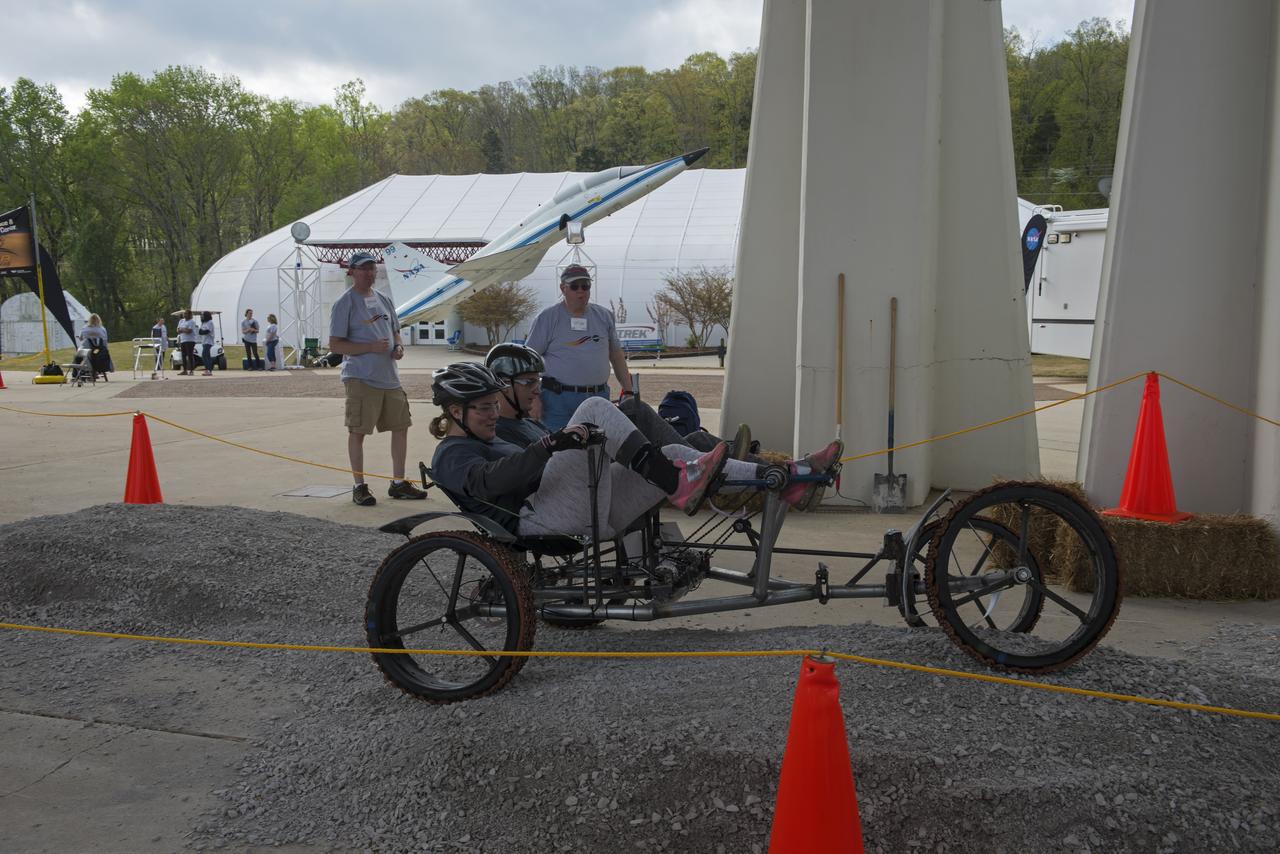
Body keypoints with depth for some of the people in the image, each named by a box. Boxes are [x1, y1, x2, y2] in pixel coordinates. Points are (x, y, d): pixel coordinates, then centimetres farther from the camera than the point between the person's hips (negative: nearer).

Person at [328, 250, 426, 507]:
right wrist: (371, 347, -20)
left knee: (401, 426, 10)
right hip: (361, 379, -7)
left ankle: (398, 483, 21)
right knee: (357, 431, -2)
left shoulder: (384, 300, 15)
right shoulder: (345, 303, -6)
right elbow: (335, 344, -10)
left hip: (390, 377, 7)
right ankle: (359, 486, 8)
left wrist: (398, 347, 2)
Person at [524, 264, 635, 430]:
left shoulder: (604, 316, 13)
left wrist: (628, 392, 11)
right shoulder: (547, 318, 0)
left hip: (599, 398, 4)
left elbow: (616, 355, 17)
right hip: (559, 399, -4)